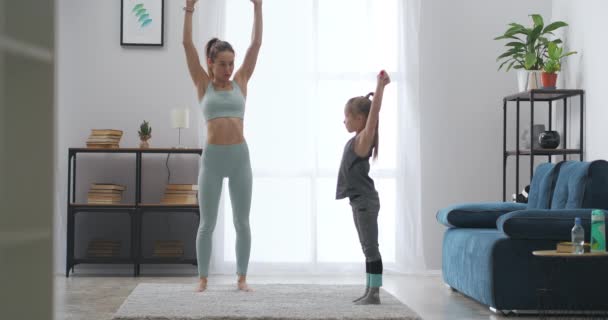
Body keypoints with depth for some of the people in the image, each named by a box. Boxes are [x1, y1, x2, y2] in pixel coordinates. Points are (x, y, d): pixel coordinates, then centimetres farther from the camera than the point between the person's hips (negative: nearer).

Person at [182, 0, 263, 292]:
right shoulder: (203, 84, 5)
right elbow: (188, 45, 0)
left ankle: (242, 277, 13)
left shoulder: (240, 82, 9)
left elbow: (256, 44, 6)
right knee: (207, 223, 3)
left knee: (242, 222, 5)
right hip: (212, 157, -2)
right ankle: (203, 278, 13)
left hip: (240, 156, 2)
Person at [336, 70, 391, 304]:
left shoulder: (363, 140, -13)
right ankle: (369, 291, 16)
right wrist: (379, 86, 25)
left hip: (365, 201, -10)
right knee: (368, 248, 11)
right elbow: (368, 112, 23)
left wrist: (380, 86, -30)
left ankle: (374, 293, -6)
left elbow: (373, 112, -24)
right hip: (360, 201, 10)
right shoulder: (357, 140, 12)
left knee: (371, 247, -8)